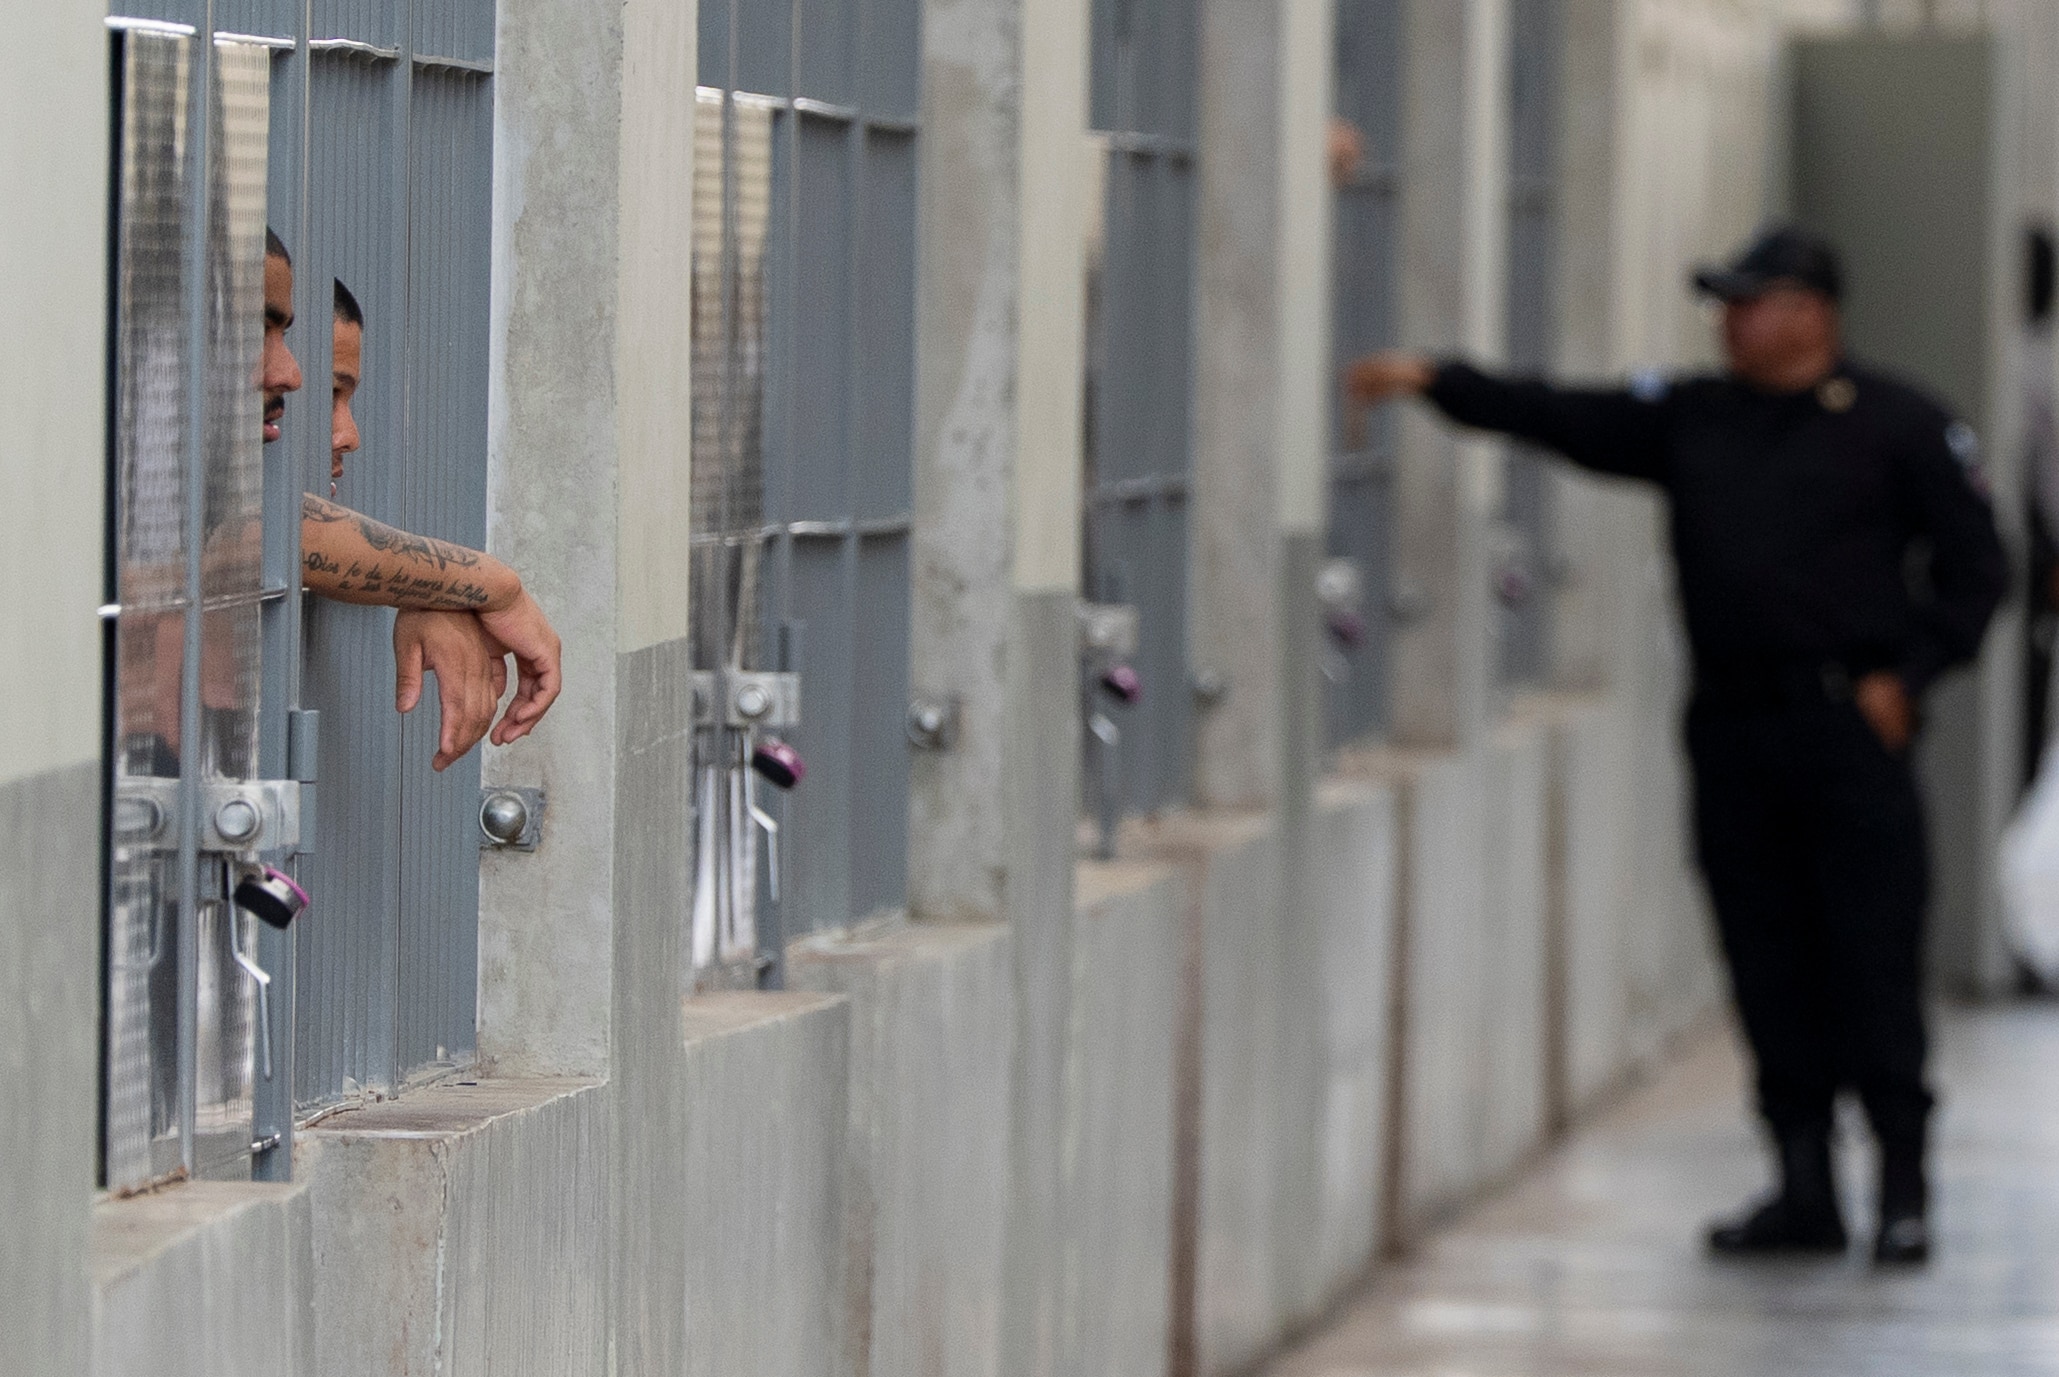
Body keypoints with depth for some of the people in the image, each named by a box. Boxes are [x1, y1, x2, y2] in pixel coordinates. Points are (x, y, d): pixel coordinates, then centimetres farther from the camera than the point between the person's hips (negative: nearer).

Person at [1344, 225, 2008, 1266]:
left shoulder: (1896, 428, 1)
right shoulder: (1692, 420, 13)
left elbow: (1973, 568, 4)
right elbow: (1563, 418, 7)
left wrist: (1905, 674, -6)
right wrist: (1435, 383, -3)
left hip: (1847, 728, -4)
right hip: (1731, 731, 5)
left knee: (1872, 963, -6)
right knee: (1768, 966, 6)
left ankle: (1904, 1189, 1)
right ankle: (1805, 1190, 13)